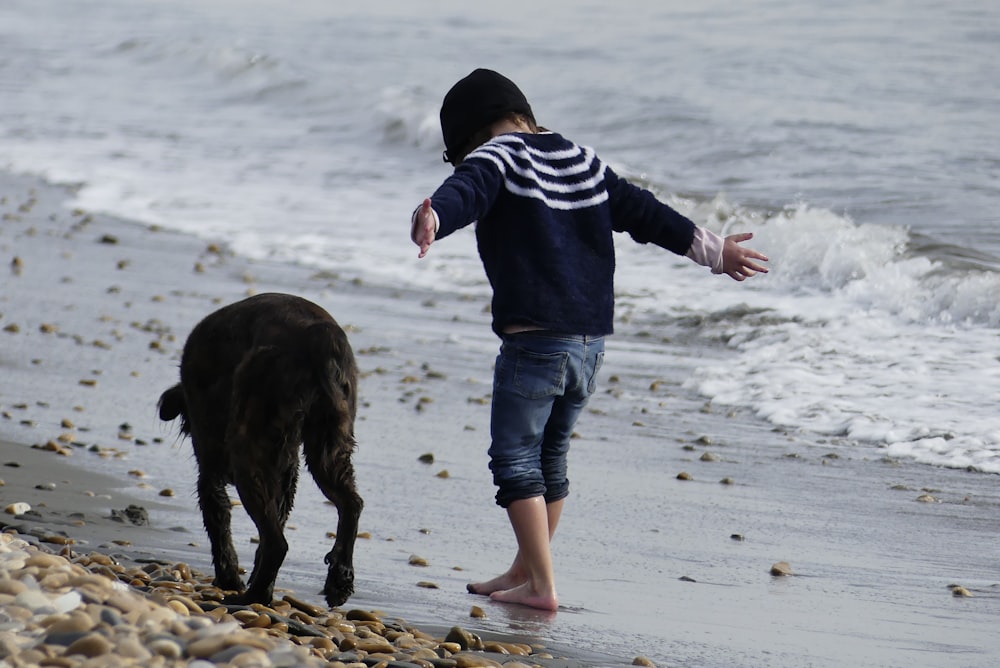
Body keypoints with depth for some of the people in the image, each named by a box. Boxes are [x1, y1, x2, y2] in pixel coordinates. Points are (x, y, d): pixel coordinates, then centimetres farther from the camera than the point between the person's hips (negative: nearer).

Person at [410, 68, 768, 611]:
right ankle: (524, 572, 29)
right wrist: (712, 249, 35)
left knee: (515, 458, -2)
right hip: (592, 341, 8)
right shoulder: (582, 160, 19)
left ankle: (541, 585, -8)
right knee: (550, 459, 19)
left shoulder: (498, 156, -3)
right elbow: (642, 211, 25)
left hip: (535, 338, -8)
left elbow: (467, 189, -27)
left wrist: (434, 216, -48)